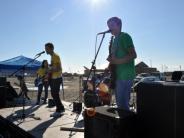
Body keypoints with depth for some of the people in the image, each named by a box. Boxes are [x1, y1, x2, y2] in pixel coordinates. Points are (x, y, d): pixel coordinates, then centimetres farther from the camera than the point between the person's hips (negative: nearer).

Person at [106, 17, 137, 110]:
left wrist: (117, 61, -21)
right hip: (118, 75, 9)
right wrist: (111, 60, 8)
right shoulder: (115, 40, 21)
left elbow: (133, 55, -16)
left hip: (125, 75, -9)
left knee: (122, 104, -9)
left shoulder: (124, 36, -6)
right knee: (119, 103, 13)